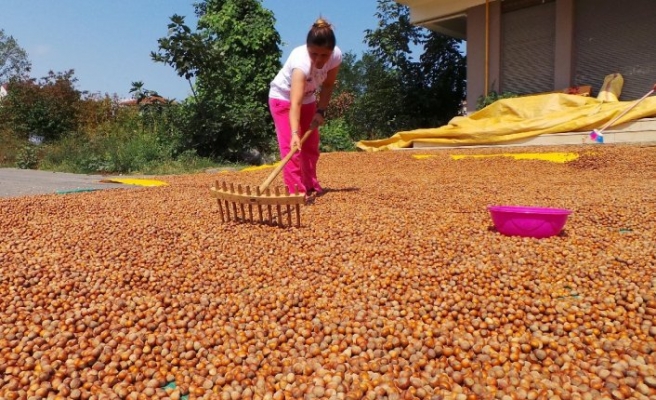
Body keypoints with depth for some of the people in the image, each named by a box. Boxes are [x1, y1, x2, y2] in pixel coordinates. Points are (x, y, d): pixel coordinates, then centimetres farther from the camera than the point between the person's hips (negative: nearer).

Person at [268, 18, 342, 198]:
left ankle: (311, 186, 22)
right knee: (291, 146, -15)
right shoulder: (301, 62, -41)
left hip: (308, 99, 6)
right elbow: (295, 104, -51)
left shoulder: (336, 56, -25)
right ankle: (296, 191, -12)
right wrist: (294, 133, -62)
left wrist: (321, 111, -15)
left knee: (311, 146, 9)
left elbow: (328, 85, -6)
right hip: (283, 98, -5)